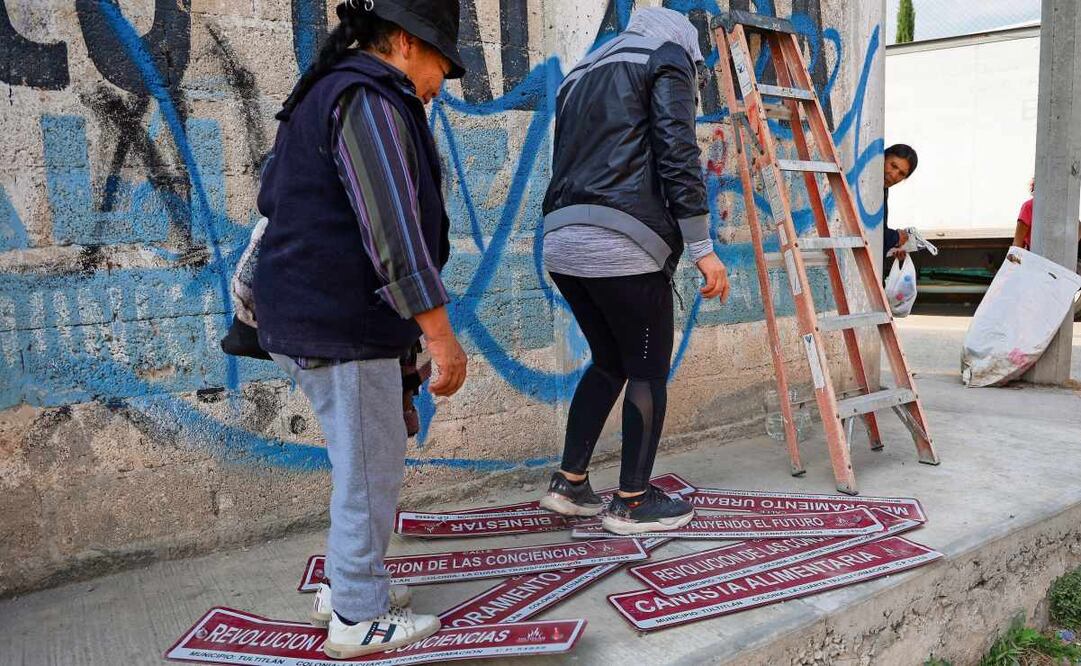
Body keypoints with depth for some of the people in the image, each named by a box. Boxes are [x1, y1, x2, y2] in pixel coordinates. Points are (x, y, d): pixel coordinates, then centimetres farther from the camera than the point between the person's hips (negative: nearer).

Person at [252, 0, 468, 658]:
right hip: (342, 328, -10)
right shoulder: (369, 100, -14)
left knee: (374, 456, 19)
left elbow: (273, 195, 26)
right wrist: (441, 334, -23)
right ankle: (360, 618, 15)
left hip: (310, 315, 11)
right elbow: (393, 231, -24)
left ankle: (349, 584, 31)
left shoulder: (324, 97, 19)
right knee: (371, 467, 1)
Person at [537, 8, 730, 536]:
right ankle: (632, 503, 15)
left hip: (563, 242, 8)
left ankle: (569, 484, 22)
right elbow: (678, 156, -7)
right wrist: (703, 248, -8)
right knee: (649, 372, 6)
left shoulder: (579, 76, 28)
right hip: (622, 244, -7)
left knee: (609, 363, 20)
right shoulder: (667, 58, 6)